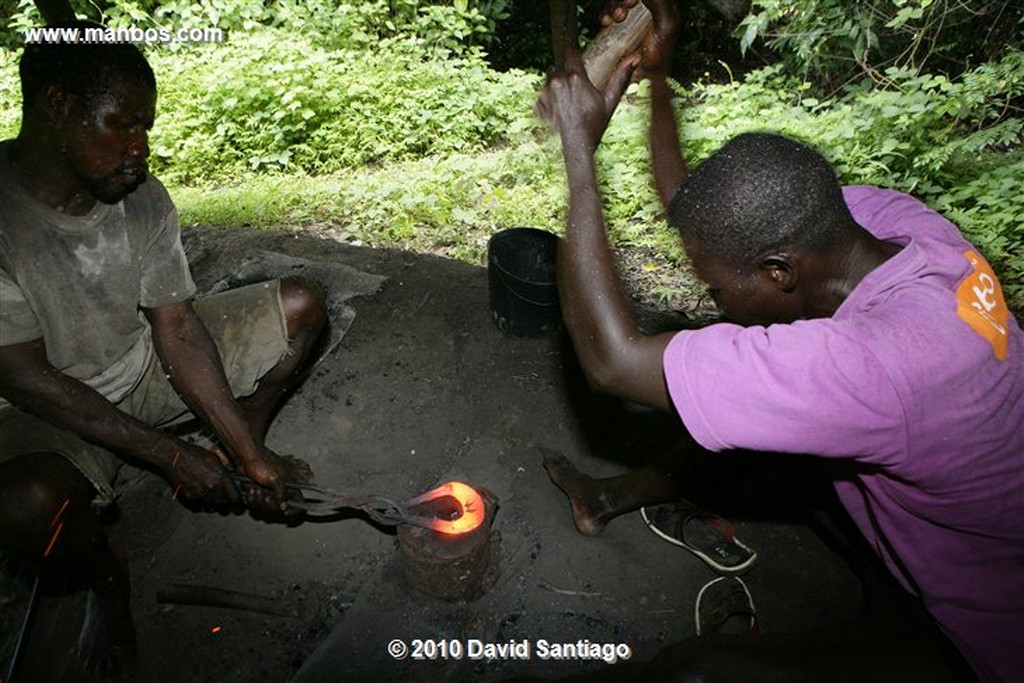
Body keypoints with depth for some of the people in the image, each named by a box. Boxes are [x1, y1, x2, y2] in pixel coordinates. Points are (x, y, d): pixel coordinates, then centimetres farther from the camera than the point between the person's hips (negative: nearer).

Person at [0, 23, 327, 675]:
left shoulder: (144, 199, -11)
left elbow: (177, 331, -11)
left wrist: (249, 453, -17)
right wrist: (173, 457, -24)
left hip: (147, 362, 5)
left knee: (300, 305, -6)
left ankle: (246, 436, 14)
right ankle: (105, 574, 0)